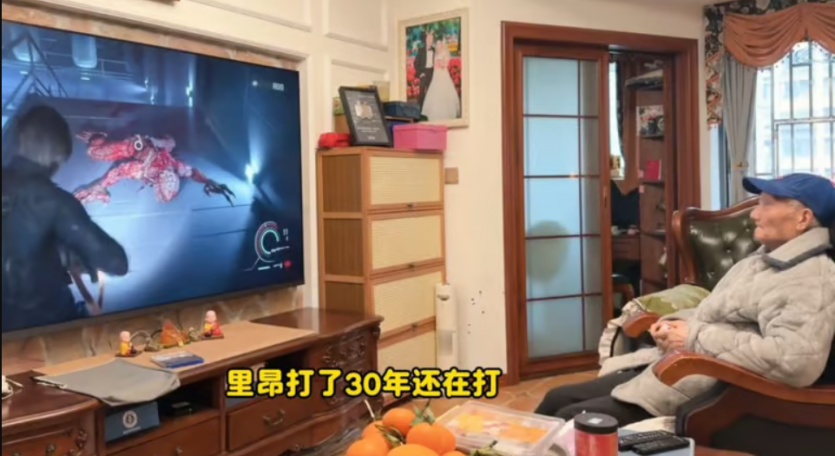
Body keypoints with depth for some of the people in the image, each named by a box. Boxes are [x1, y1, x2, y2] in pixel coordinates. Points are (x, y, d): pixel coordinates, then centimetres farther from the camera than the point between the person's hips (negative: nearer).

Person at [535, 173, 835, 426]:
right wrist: (676, 323, 3)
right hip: (667, 365, 9)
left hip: (701, 389, -9)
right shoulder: (761, 259, 15)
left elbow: (797, 361, -30)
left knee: (571, 420, -13)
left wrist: (696, 337, -22)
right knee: (558, 399, 5)